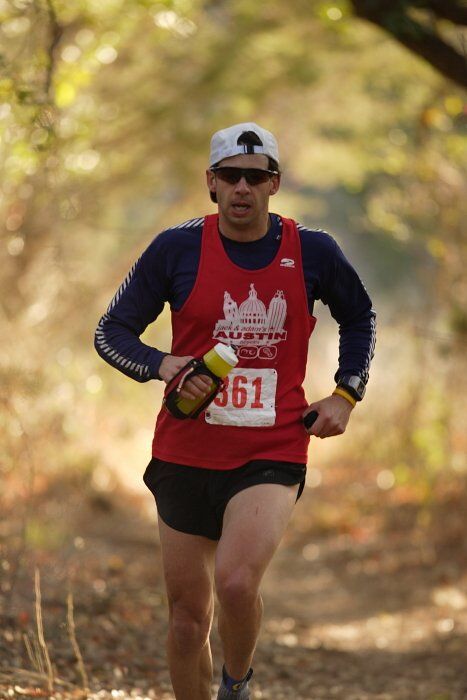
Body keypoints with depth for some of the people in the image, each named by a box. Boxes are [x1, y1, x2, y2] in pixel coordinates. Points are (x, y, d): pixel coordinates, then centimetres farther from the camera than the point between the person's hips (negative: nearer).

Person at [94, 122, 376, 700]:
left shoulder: (313, 252, 0)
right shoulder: (177, 248, -3)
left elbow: (359, 316, 20)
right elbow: (111, 332, 3)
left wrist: (346, 395, 8)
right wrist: (163, 366, -15)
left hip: (273, 455, -1)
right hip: (186, 453, 1)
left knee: (236, 582, -24)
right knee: (187, 618, 6)